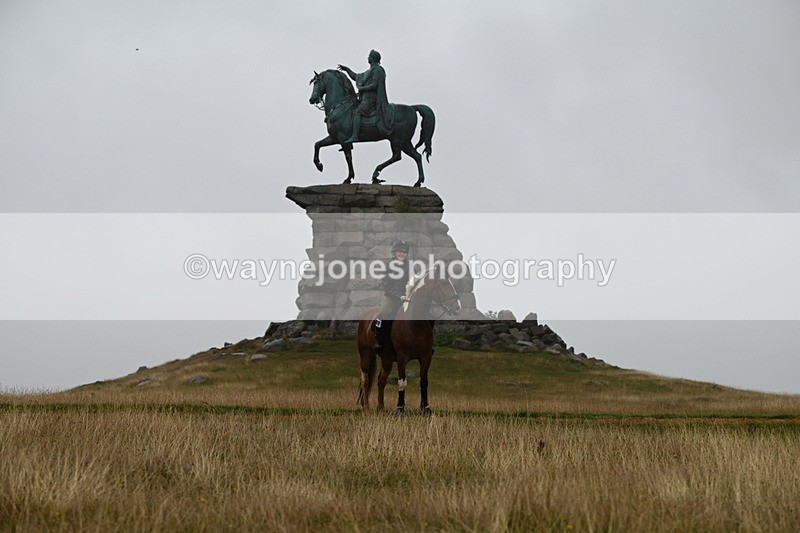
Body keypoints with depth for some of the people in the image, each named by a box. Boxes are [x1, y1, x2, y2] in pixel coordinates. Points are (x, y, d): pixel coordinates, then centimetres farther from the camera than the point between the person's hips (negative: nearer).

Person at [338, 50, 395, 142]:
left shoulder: (376, 70, -9)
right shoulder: (370, 71, 22)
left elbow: (374, 85, -19)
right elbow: (356, 77, 30)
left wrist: (362, 88, -12)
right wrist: (347, 69, 25)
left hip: (371, 99, -11)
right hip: (367, 98, 11)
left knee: (357, 113, -22)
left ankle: (354, 137, -33)